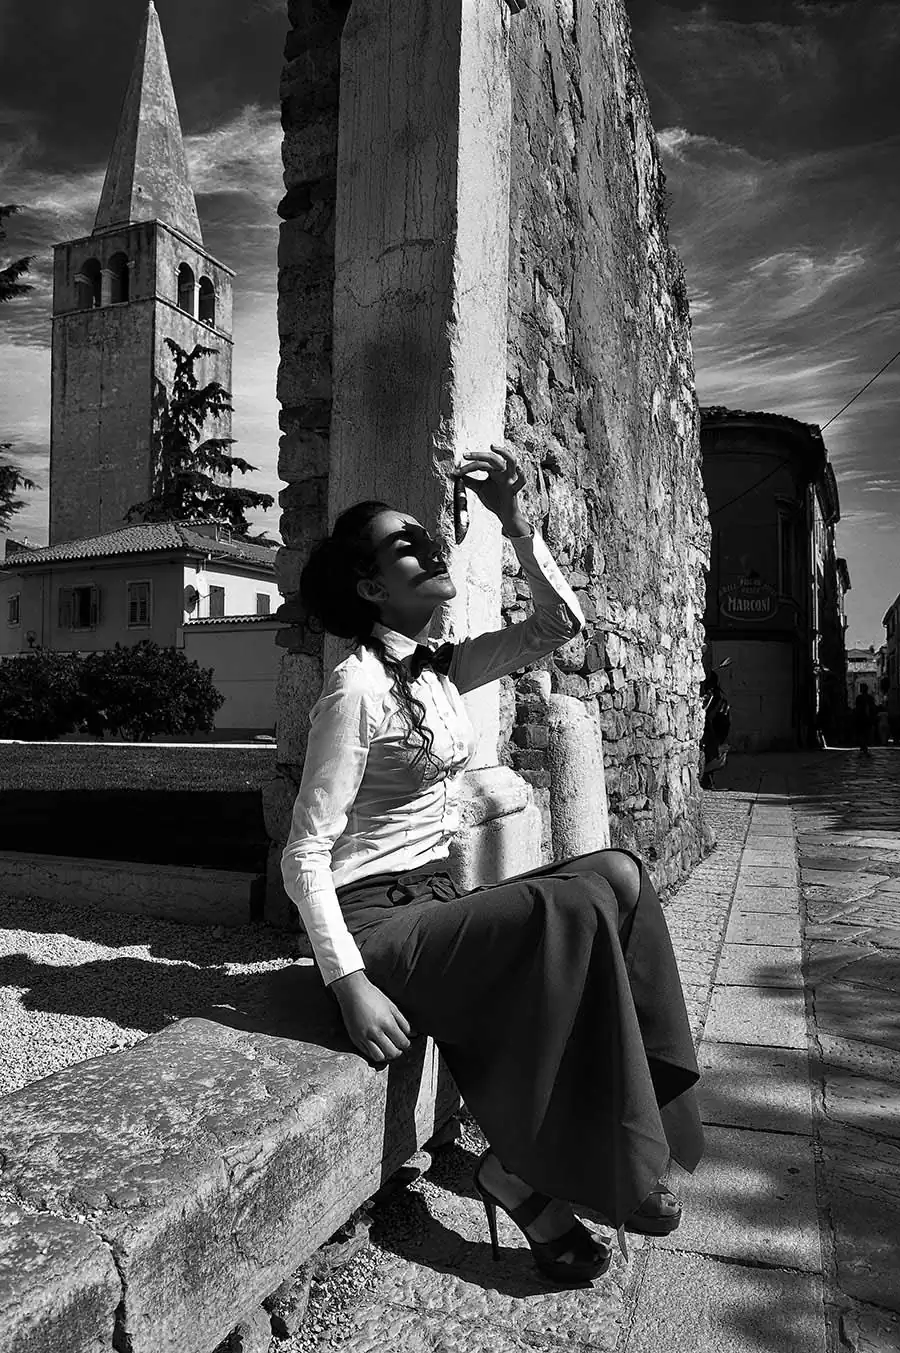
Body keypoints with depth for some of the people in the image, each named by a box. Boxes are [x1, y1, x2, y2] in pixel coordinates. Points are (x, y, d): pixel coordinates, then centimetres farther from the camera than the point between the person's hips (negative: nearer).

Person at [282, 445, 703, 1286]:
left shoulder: (440, 670, 9)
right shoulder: (357, 688, -15)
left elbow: (559, 624, 11)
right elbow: (305, 855, -16)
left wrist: (515, 522, 1)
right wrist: (351, 985, -24)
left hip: (436, 902, 8)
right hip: (376, 921, -8)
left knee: (620, 876, -9)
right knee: (578, 909, -26)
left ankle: (622, 1151, 0)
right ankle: (520, 1171, -9)